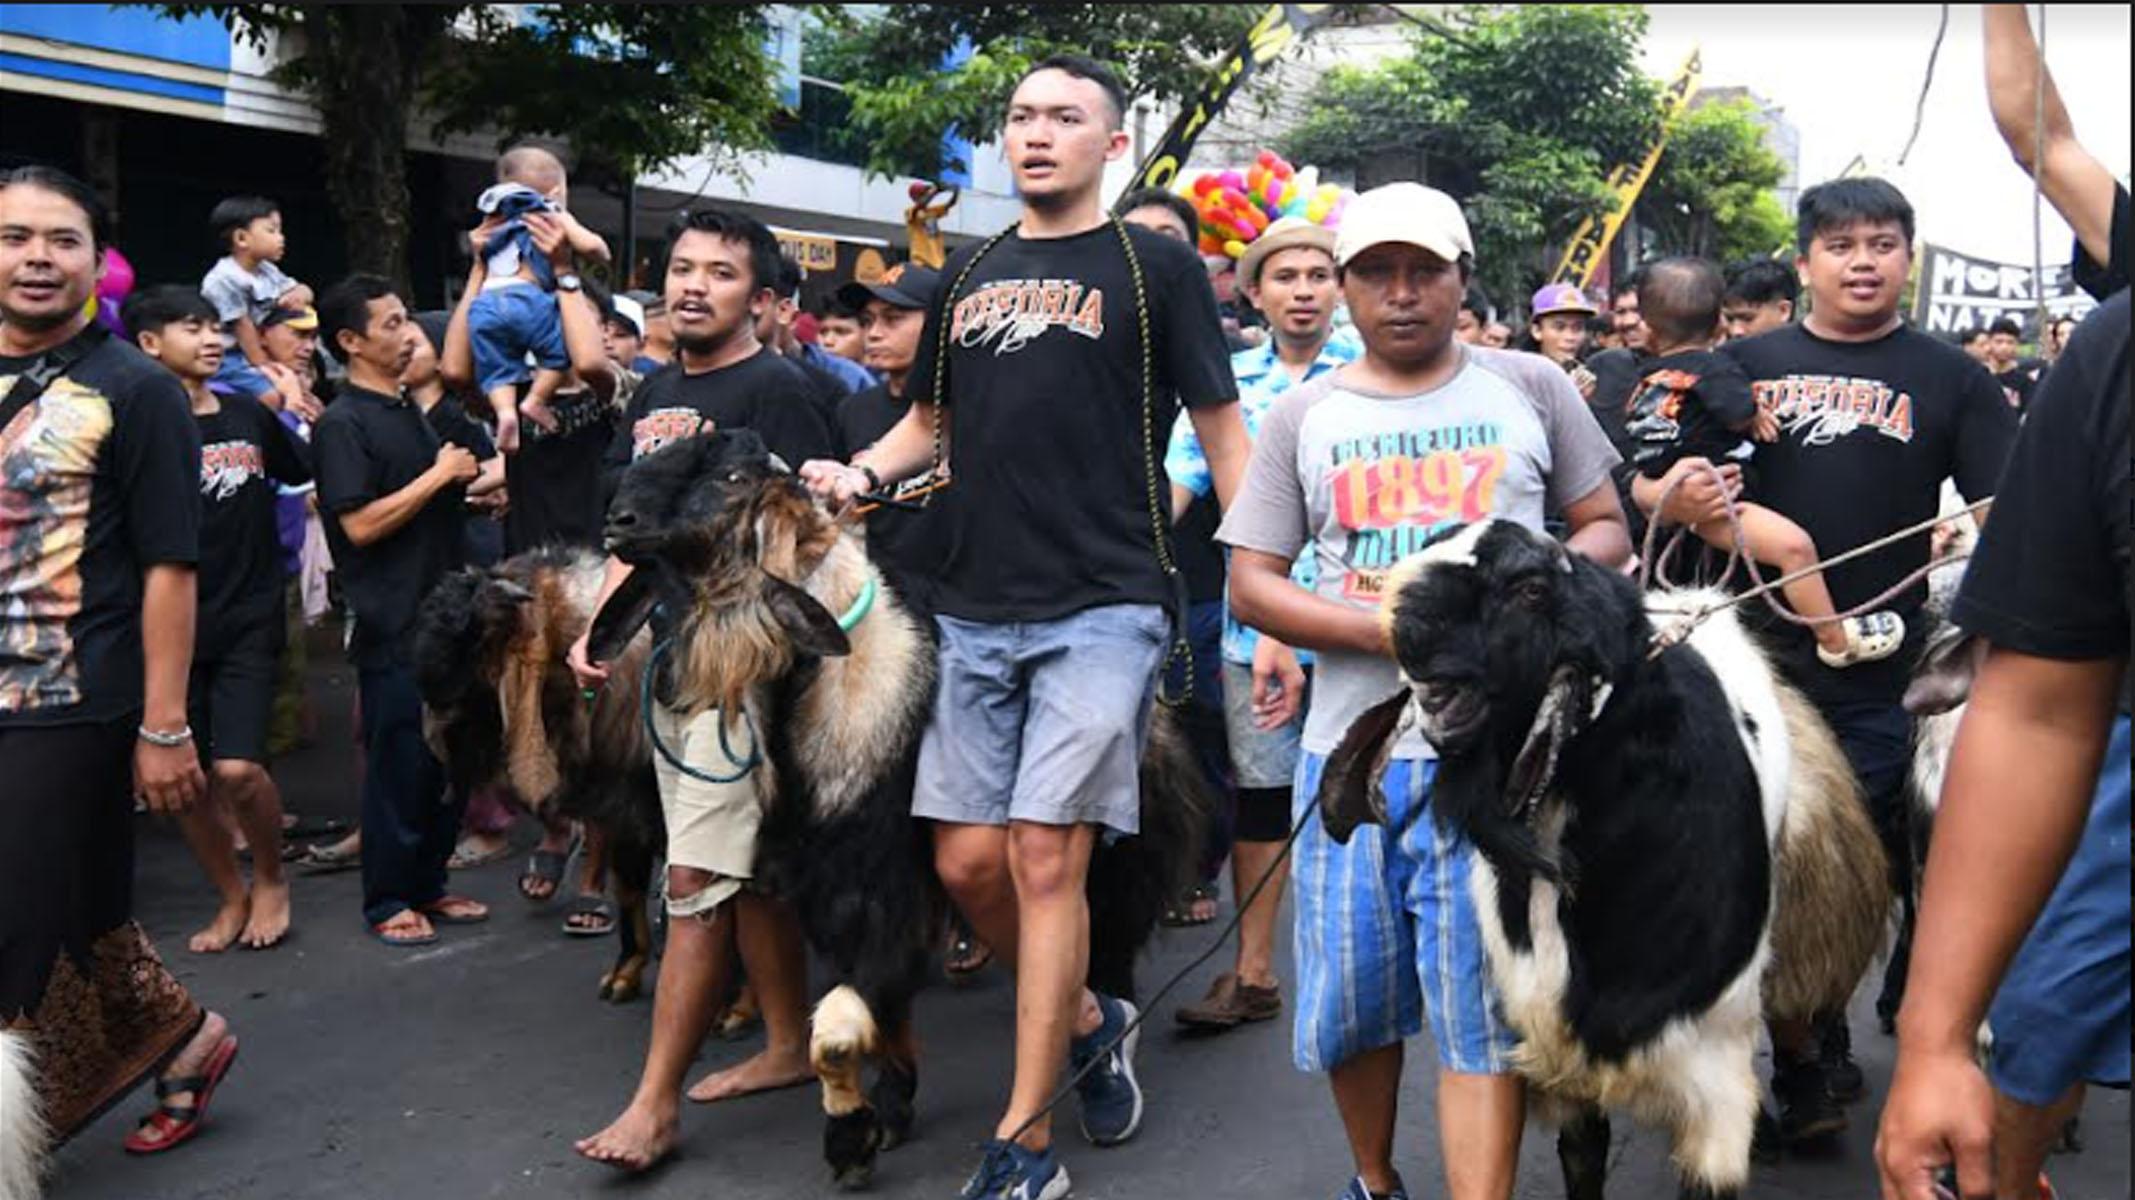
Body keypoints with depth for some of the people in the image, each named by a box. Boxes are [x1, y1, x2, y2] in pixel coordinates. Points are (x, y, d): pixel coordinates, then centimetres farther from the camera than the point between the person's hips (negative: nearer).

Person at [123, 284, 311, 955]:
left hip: (248, 623, 1)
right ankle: (232, 897, 25)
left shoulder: (250, 416, 7)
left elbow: (305, 474, 23)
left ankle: (271, 880, 13)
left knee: (237, 769, -13)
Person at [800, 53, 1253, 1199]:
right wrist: (860, 472, 2)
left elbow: (1223, 436, 1)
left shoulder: (1156, 266, 2)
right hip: (975, 612, 5)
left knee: (1046, 858, -9)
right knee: (969, 861, 5)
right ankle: (1090, 1021, 31)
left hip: (1104, 610, -5)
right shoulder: (967, 274, 16)